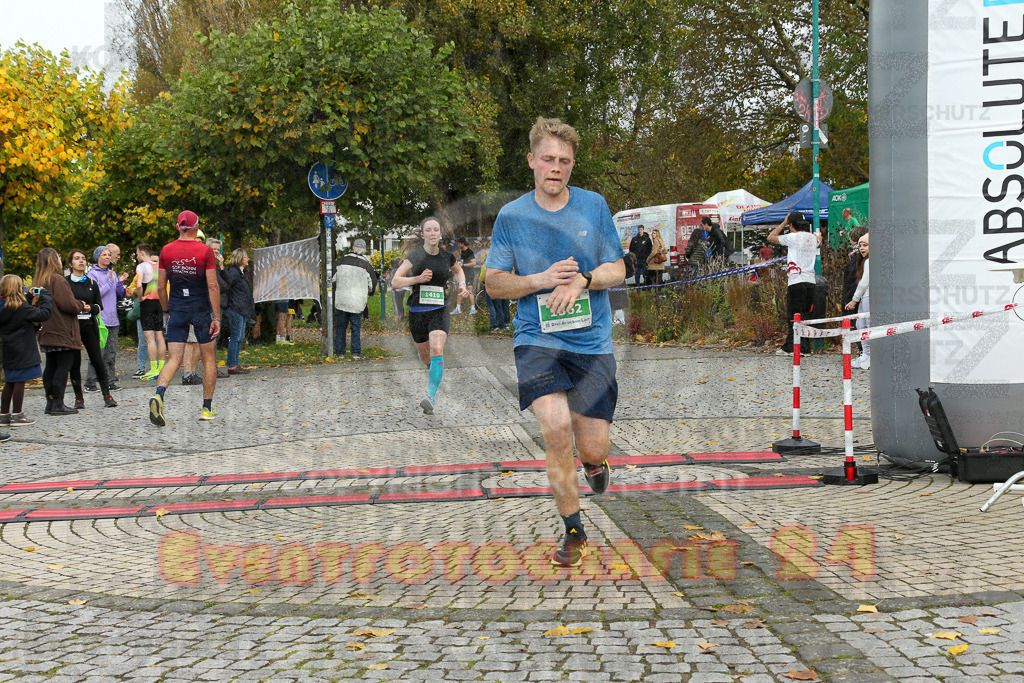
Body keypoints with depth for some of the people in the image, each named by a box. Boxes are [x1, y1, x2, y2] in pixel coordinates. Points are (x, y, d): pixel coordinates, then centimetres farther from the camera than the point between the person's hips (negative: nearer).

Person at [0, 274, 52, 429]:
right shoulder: (21, 308, -18)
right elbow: (44, 314, -19)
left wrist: (32, 300, 8)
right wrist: (45, 297, -7)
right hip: (21, 351, -8)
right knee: (20, 382, 0)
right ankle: (16, 415, 5)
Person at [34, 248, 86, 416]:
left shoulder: (39, 281, 13)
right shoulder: (57, 280, -15)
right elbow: (68, 304, -22)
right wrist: (81, 306, 0)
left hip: (47, 332, 9)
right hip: (63, 333, -9)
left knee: (51, 367, 13)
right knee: (63, 366, -5)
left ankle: (50, 403, 16)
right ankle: (58, 404, -6)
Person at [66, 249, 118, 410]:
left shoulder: (91, 283, 14)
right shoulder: (64, 282, 4)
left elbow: (99, 305, 14)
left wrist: (90, 308, -7)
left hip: (89, 325, 2)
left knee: (97, 360, -4)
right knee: (74, 362, 1)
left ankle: (107, 395, 1)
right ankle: (78, 397, 10)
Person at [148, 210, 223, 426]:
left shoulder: (166, 251, 2)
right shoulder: (205, 251, -8)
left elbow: (161, 286, 5)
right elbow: (213, 286, -11)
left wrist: (167, 311, 18)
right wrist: (216, 317, -8)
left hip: (177, 310, 2)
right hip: (201, 310, -2)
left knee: (174, 359, 1)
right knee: (209, 359, 12)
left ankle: (158, 394, -26)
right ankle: (207, 408, 14)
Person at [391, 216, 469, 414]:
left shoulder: (448, 256, 3)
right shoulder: (415, 256, -6)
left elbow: (457, 270, 27)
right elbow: (396, 281, -9)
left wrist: (461, 284, 8)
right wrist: (418, 278, -21)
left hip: (439, 311, 0)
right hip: (417, 313, 0)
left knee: (437, 351, -23)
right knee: (425, 357, 13)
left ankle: (431, 397, -26)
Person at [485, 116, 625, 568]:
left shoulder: (594, 206, 4)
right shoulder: (511, 215, 3)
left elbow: (617, 270, 7)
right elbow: (493, 284, 5)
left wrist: (582, 280, -12)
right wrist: (541, 280, -11)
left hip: (592, 342, 1)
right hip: (537, 339, -1)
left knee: (592, 448, -4)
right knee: (556, 426, -22)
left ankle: (595, 463, 37)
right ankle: (574, 531, -3)